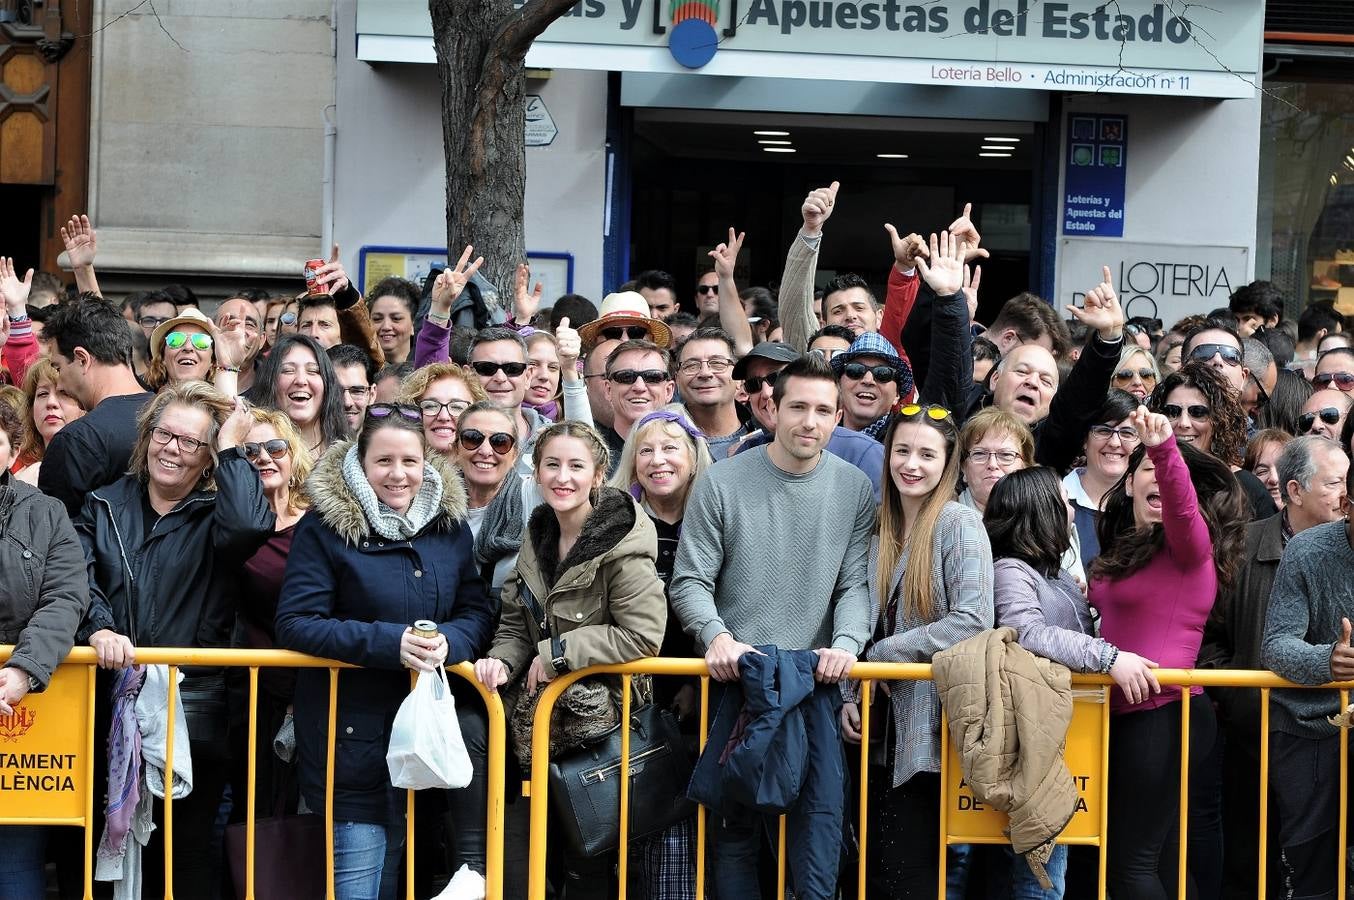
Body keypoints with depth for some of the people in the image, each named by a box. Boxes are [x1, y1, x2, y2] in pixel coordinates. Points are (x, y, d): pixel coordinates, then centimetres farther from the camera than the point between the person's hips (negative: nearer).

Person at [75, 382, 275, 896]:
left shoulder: (216, 515, 5)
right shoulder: (104, 506, 12)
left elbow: (252, 526, -20)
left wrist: (230, 449, -10)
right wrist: (99, 629, -20)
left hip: (193, 708, -2)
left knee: (187, 852, 1)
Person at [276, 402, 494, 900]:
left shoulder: (449, 526, 5)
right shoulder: (325, 527, -7)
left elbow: (477, 613, 6)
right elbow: (295, 624, -13)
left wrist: (447, 642, -17)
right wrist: (389, 643, -23)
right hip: (354, 733, -5)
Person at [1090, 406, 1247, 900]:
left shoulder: (1188, 544, -9)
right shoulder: (1122, 549, 13)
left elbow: (1182, 505, -31)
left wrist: (1165, 448, -47)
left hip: (1164, 711, -9)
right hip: (1127, 712, 9)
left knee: (1131, 859, -9)